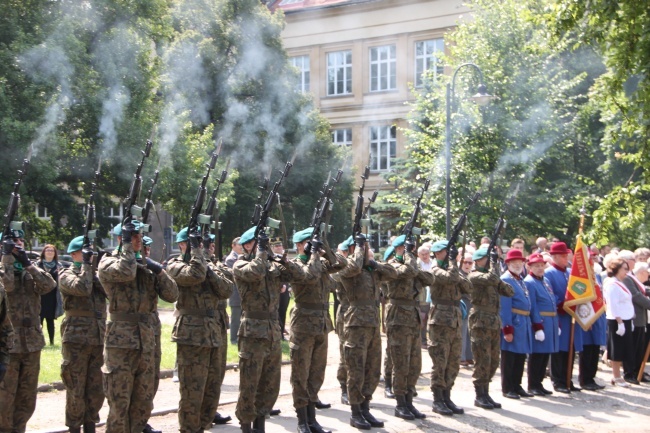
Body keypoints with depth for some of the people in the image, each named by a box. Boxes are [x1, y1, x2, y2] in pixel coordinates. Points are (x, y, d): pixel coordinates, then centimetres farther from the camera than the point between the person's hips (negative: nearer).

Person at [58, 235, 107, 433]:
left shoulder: (98, 273, 15)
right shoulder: (66, 275, -3)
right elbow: (82, 288, -21)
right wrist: (86, 263, -14)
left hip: (99, 340, 5)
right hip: (76, 340, -5)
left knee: (96, 390, 10)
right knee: (76, 389, 0)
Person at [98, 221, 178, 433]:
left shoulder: (147, 266, 14)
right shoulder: (108, 262, -1)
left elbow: (172, 295, 7)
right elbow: (125, 272, -24)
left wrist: (159, 270, -6)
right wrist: (127, 244, -13)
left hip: (147, 343, 6)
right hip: (121, 342, -6)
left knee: (143, 404, 11)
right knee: (119, 404, -3)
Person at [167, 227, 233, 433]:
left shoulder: (208, 265, 17)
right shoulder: (175, 265, -3)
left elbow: (227, 290, 3)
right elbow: (195, 275, -24)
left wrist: (209, 268, -8)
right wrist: (197, 250, -13)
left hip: (213, 335, 7)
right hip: (191, 336, -7)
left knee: (212, 390, 12)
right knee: (192, 392, -7)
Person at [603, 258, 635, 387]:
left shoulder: (620, 284, 15)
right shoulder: (612, 284, -14)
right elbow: (613, 306, -20)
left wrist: (629, 321, 16)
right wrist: (620, 322, -22)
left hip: (625, 320, 9)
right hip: (617, 322, -9)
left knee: (623, 351, 12)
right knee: (617, 350, -1)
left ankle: (616, 376, 20)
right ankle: (616, 377, 6)